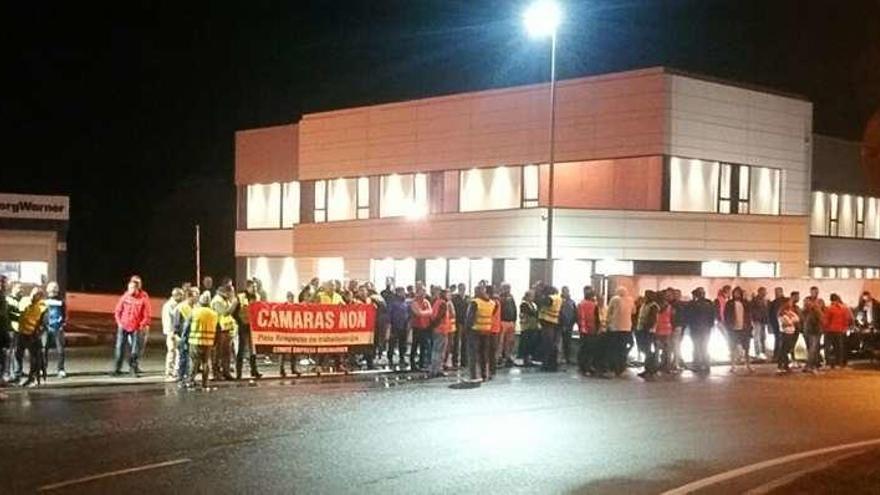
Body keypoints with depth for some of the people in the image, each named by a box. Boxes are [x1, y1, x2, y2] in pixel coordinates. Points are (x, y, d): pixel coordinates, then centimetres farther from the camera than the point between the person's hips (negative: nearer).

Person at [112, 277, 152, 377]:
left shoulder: (143, 298, -8)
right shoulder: (125, 296, -2)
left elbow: (146, 314, -4)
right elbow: (118, 310, 7)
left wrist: (143, 325, -12)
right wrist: (119, 322, -2)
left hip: (135, 328, -1)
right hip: (123, 326, 1)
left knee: (135, 349, 5)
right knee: (119, 347, 1)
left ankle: (133, 368, 19)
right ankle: (117, 369, 8)